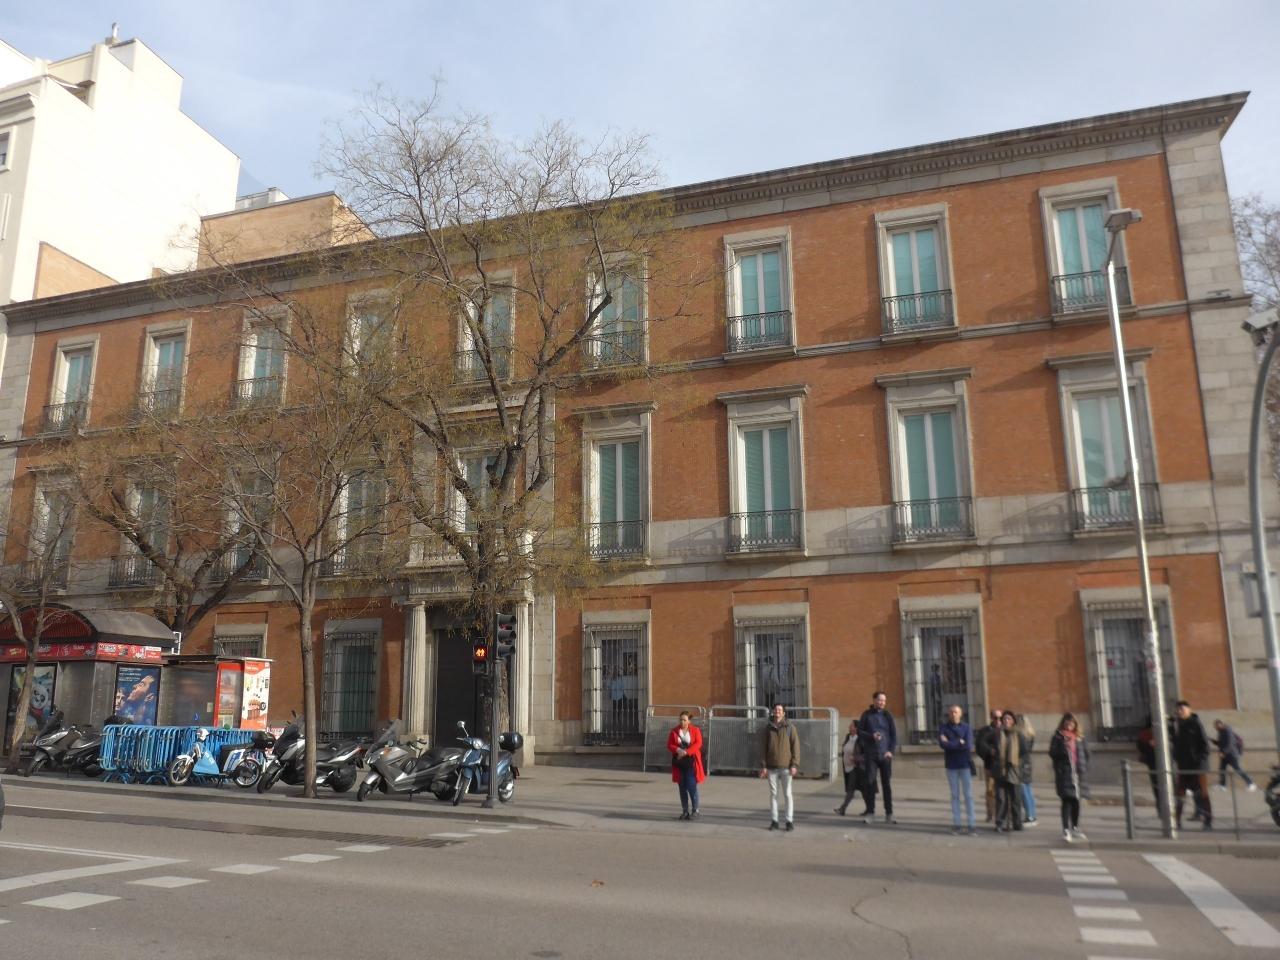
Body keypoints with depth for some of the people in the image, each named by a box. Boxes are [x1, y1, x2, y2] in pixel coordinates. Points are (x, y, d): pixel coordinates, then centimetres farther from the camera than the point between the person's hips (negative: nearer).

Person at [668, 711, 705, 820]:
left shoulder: (695, 730, -1)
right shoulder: (674, 731, 5)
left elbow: (698, 744, -12)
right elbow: (669, 744, 2)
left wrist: (686, 752, -22)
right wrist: (678, 750, -18)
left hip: (691, 762, -3)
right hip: (679, 762, 3)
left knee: (691, 786, -6)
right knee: (682, 787, 8)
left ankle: (695, 810, 7)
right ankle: (685, 811, 17)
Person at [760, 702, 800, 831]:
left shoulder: (790, 728, 0)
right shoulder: (768, 729, 6)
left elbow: (796, 747, -2)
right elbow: (764, 747, 7)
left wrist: (794, 765, -10)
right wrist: (764, 766, 1)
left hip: (786, 767, -2)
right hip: (772, 767, 2)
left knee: (787, 794, 1)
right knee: (773, 794, 7)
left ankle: (790, 821, 8)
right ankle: (774, 821, 13)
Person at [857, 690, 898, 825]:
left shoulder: (887, 715, 5)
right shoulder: (866, 715, 3)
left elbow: (894, 734, 5)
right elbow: (859, 732, 3)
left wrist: (891, 750, -5)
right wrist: (871, 736, -15)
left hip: (885, 755, 1)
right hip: (870, 755, -1)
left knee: (887, 784, 1)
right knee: (870, 783, -1)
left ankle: (889, 814, 8)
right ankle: (870, 812, 8)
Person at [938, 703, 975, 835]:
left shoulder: (966, 727, -1)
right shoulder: (943, 728, 0)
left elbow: (969, 745, -13)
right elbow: (942, 744, -14)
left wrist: (950, 744, -12)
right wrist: (960, 743, -14)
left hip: (965, 764, -1)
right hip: (951, 765, 1)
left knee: (968, 795, 1)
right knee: (955, 795, 7)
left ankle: (971, 825, 4)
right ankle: (956, 824, 12)